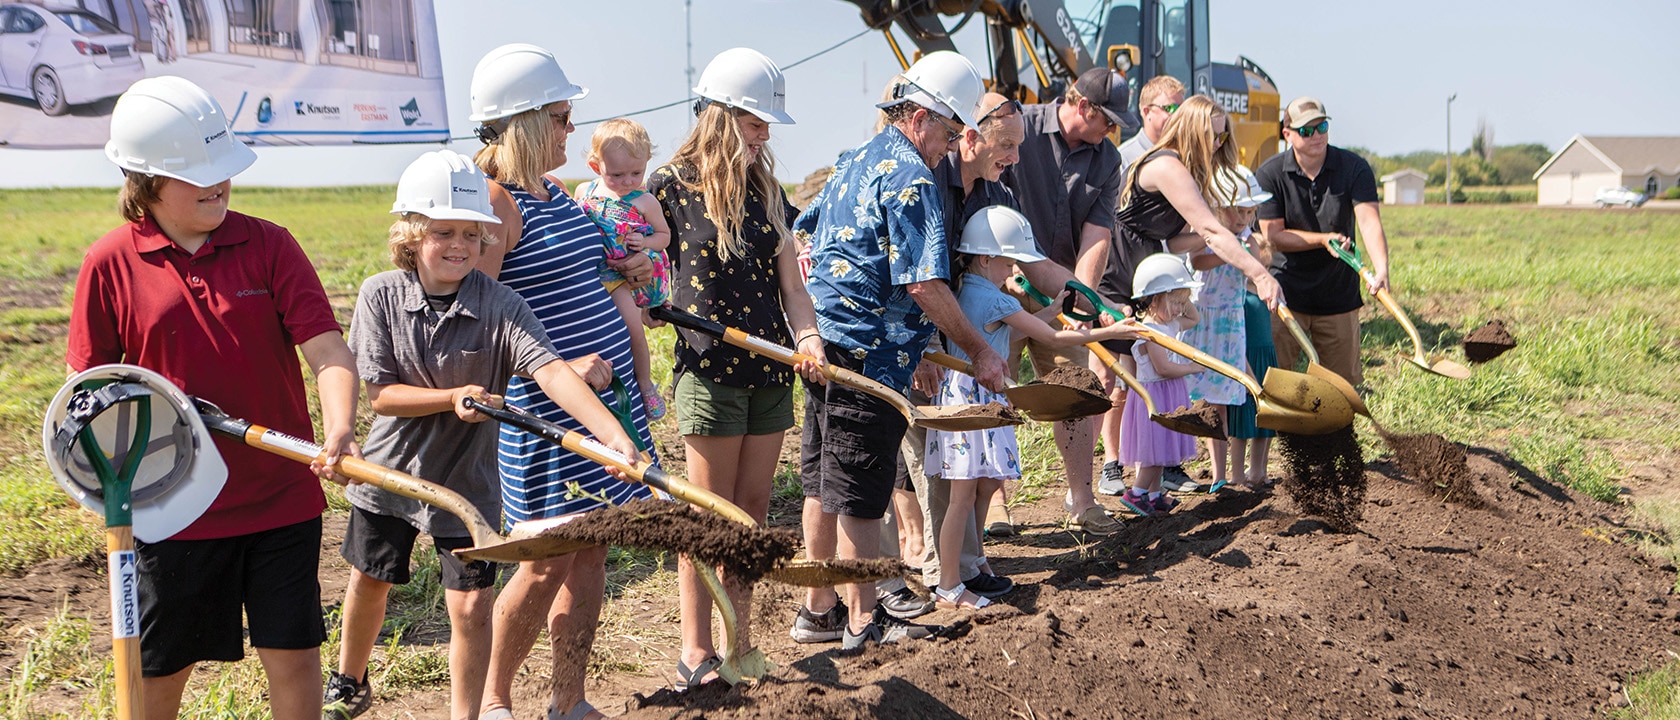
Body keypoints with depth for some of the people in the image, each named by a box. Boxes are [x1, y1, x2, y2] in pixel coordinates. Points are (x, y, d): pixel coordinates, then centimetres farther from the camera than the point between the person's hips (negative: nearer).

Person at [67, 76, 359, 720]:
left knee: (293, 654, 6)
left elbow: (327, 347, -11)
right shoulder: (110, 264, -3)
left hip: (281, 496, 0)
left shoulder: (268, 245, -3)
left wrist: (338, 428, -29)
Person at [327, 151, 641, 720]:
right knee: (368, 583, 21)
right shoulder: (381, 295, -13)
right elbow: (379, 393, -14)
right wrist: (454, 398, -29)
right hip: (390, 472, 2)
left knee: (471, 607, -3)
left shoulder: (499, 305, -19)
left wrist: (612, 432, -48)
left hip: (465, 481, -2)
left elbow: (551, 371, -34)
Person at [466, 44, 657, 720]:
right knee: (546, 562, 0)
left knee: (590, 551, 11)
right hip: (544, 406, -8)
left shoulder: (555, 193, 13)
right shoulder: (495, 201, -15)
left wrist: (623, 272, 10)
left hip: (606, 391, 9)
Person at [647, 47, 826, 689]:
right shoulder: (671, 184, -5)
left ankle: (739, 642, 18)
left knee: (753, 510, 9)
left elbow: (788, 280, 8)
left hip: (770, 370, 6)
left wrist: (808, 337, -8)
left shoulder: (765, 189, 11)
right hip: (709, 371, -5)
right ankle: (695, 650, 10)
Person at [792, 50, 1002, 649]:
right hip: (869, 353, -10)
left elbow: (805, 231, 25)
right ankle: (863, 622, 10)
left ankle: (818, 611, 26)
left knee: (824, 485, 15)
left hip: (826, 344, 10)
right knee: (860, 494, 0)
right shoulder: (910, 178, -14)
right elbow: (923, 283, -20)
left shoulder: (857, 161, 16)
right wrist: (979, 352, -13)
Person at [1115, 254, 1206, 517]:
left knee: (1161, 447, 14)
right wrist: (1191, 368, -12)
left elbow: (1192, 319, 30)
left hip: (1168, 395, 10)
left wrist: (1183, 298, 13)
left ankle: (1155, 495, 22)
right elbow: (1164, 368, -25)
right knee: (1155, 448, -6)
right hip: (1153, 394, -10)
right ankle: (1136, 493, 2)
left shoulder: (1170, 325, 9)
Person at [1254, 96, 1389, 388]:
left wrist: (1380, 268, -35)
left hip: (1339, 295, 1)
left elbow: (1369, 221, -19)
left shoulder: (1354, 168, -6)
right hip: (1286, 293, -1)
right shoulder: (1270, 173, -7)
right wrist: (1325, 238, -18)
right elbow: (1272, 235, -8)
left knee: (1343, 382, 9)